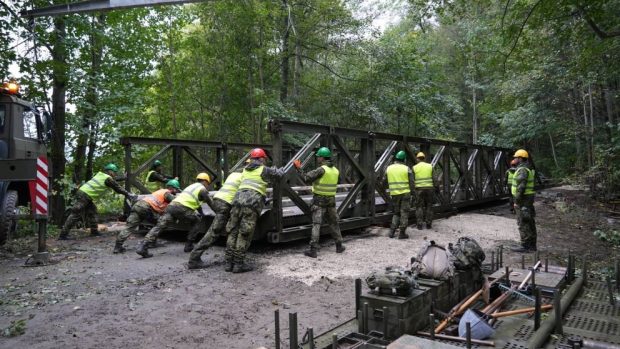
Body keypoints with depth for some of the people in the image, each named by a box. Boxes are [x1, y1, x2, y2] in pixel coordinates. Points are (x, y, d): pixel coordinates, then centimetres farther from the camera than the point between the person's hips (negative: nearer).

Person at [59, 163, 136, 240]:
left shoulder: (100, 174, 15)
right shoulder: (108, 179, -8)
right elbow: (117, 188, -3)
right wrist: (129, 194, 4)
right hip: (83, 196, -10)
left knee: (92, 212, 14)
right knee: (76, 215, -8)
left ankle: (94, 231, 18)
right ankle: (63, 234, -7)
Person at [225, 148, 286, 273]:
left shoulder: (245, 169, 24)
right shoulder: (264, 170, 7)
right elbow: (280, 174, 15)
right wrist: (276, 169, 40)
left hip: (238, 198, 6)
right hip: (252, 202, -6)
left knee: (233, 231, 9)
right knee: (244, 234, -4)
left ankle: (229, 262, 13)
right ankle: (239, 263, -1)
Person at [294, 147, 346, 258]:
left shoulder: (321, 169, -15)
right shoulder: (335, 170, 6)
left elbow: (306, 178, -19)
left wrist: (298, 168, -9)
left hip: (319, 200, -6)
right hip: (331, 200, 6)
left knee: (316, 224, -5)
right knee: (333, 223, 18)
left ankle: (313, 250, -7)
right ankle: (339, 246, 25)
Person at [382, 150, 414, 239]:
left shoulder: (389, 168, 3)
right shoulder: (407, 169, -4)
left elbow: (384, 181, 9)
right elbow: (411, 182, -5)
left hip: (394, 194, 3)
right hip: (405, 193, -3)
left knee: (396, 213, 16)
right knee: (404, 213, 3)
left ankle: (392, 231, 7)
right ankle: (402, 233, 3)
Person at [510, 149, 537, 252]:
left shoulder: (522, 170, -17)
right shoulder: (528, 168, 16)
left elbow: (521, 187, -23)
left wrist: (516, 201, -20)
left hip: (523, 199, -10)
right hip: (528, 198, 10)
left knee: (523, 223, -7)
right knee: (529, 222, 11)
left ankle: (525, 246, -5)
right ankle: (532, 245, 16)